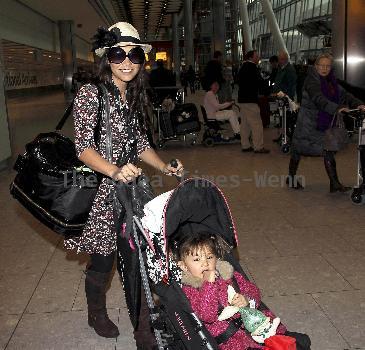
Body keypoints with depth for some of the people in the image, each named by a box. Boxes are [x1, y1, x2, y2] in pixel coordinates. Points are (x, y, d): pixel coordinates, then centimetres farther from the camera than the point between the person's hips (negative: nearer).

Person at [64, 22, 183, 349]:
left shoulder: (133, 97, 11)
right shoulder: (91, 94, -12)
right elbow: (83, 146, -19)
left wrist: (165, 167, 4)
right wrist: (115, 171, -35)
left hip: (131, 187, 6)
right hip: (101, 190, -6)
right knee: (103, 259, 9)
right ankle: (97, 314, 39)